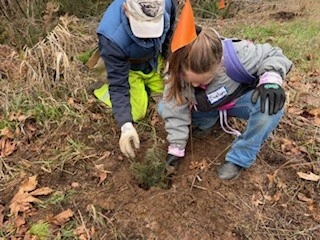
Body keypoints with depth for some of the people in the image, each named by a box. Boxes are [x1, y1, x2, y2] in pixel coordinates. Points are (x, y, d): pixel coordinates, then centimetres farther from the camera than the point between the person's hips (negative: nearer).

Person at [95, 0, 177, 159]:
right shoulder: (112, 38, -43)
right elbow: (118, 85, -34)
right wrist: (126, 126, -43)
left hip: (154, 61, 4)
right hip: (126, 67, -4)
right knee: (136, 113, -10)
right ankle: (105, 89, 14)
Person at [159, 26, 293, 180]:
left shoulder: (237, 54, -37)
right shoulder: (177, 71, -27)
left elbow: (274, 56, -22)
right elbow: (176, 110, -17)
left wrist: (271, 79, -44)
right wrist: (176, 147, -16)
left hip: (239, 101, -2)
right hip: (206, 107, 3)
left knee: (270, 104, -35)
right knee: (164, 108, -15)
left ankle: (239, 158, -18)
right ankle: (207, 121, 8)